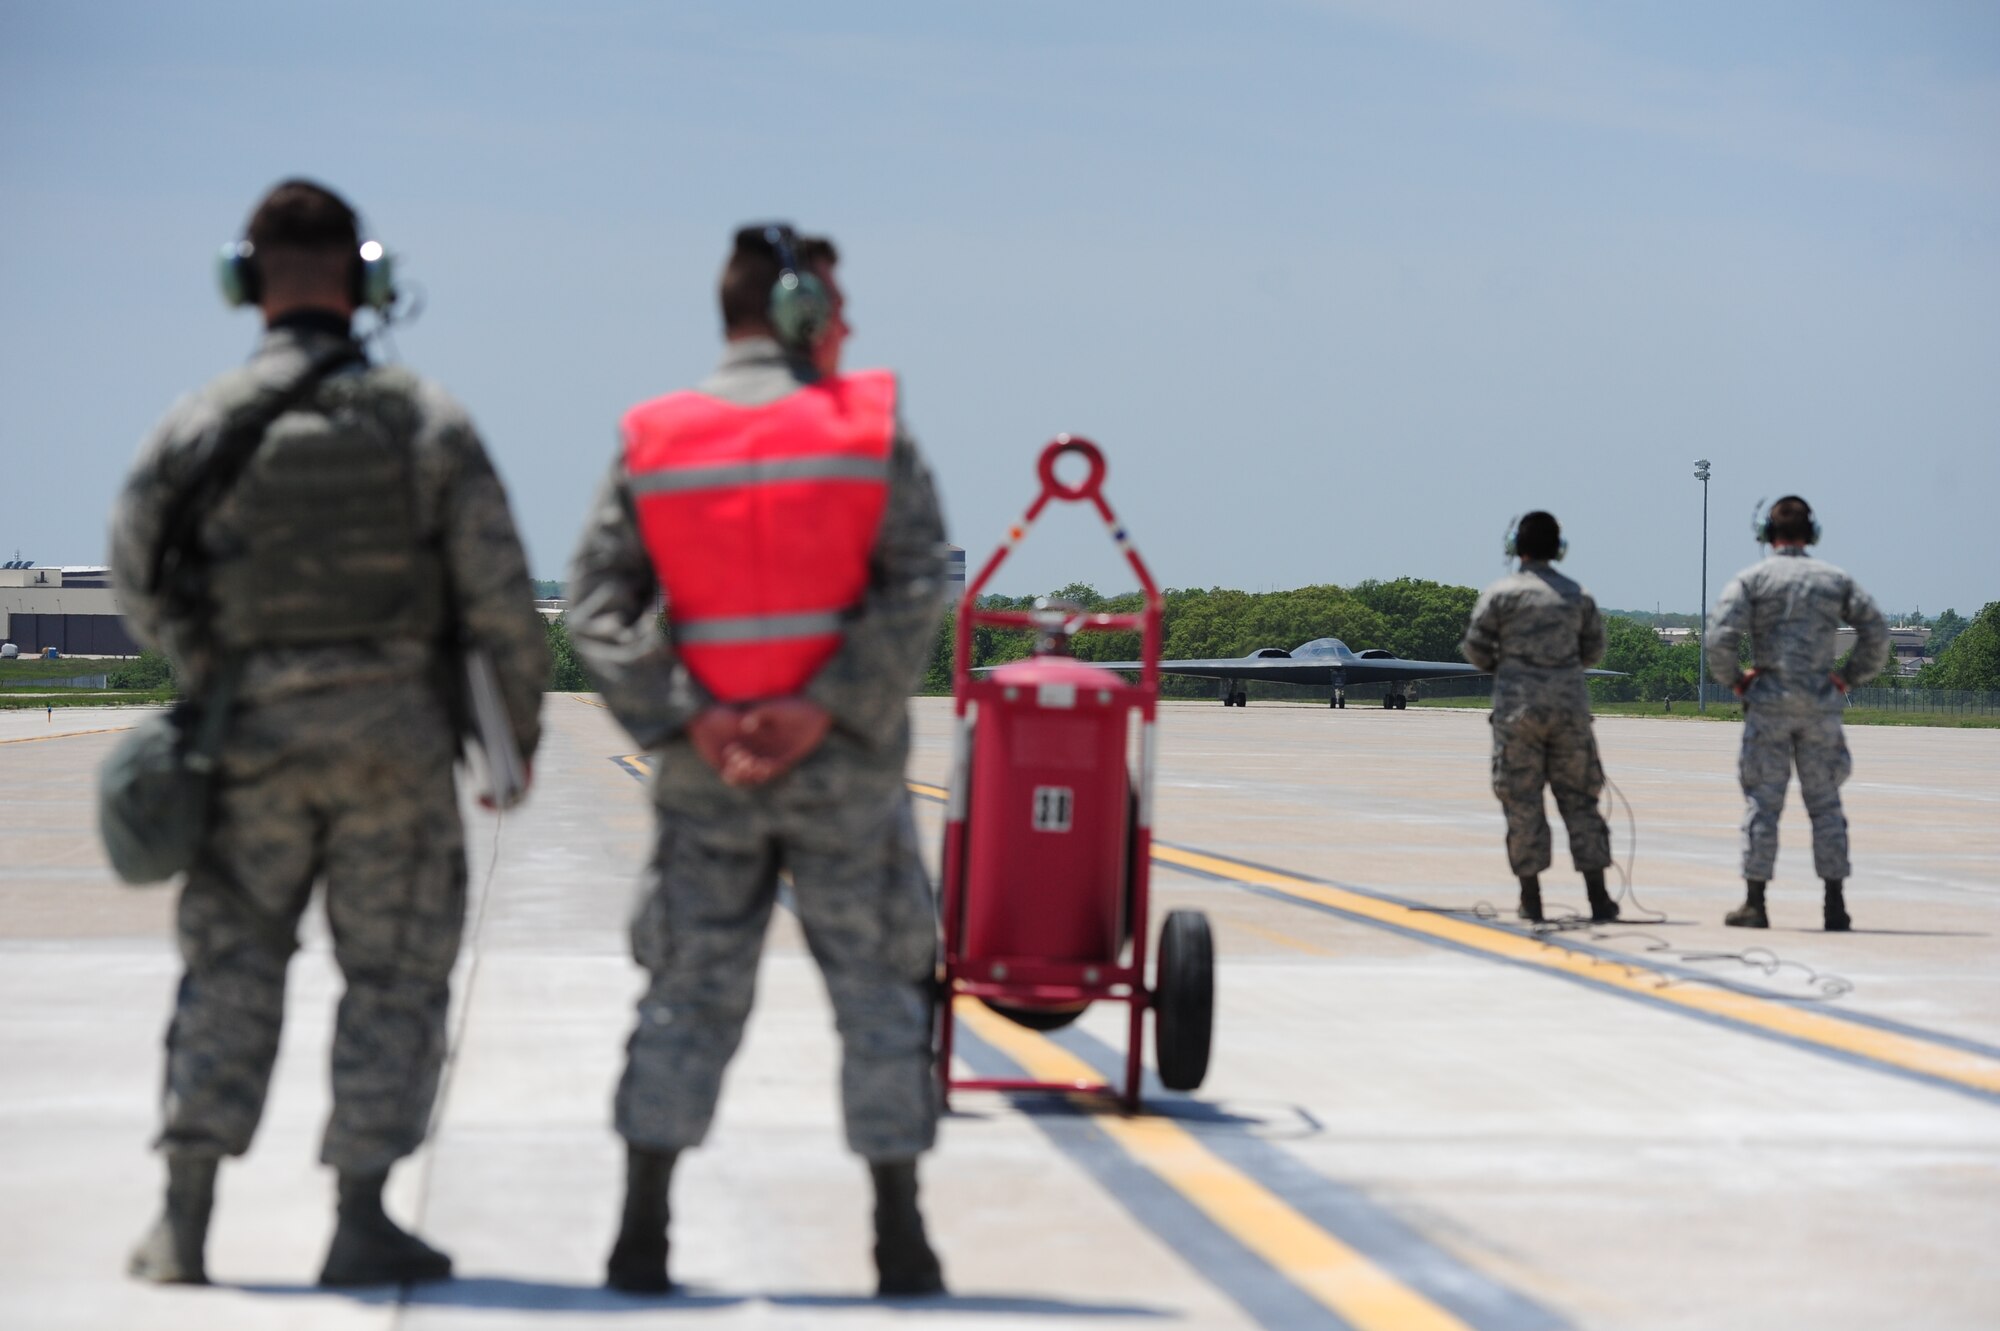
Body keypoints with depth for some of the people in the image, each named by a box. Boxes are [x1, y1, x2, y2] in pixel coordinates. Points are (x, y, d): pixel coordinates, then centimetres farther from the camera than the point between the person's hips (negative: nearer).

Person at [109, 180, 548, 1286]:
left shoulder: (200, 425, -4)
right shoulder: (426, 419, -4)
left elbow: (139, 582, -3)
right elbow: (499, 592, -4)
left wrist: (213, 680, 12)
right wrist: (520, 721, 7)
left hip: (251, 738, 1)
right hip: (395, 736, -1)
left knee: (229, 973, 11)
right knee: (394, 978, 7)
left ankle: (183, 1223, 7)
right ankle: (361, 1224, 4)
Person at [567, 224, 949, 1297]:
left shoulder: (650, 441, 3)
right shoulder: (872, 428, -3)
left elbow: (596, 609, -5)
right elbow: (915, 594, -13)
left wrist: (687, 722, -10)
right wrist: (823, 711, -15)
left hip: (704, 773, 2)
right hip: (844, 767, -2)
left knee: (686, 996, 9)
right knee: (877, 995, 7)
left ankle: (641, 1236, 7)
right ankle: (900, 1239, 8)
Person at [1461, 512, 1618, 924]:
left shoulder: (1500, 593, -4)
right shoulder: (1577, 596, 7)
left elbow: (1475, 647, -3)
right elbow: (1593, 651, 12)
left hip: (1517, 707, -2)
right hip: (1569, 705, 2)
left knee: (1522, 801, 3)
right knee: (1579, 800, 6)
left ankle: (1531, 900, 3)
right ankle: (1598, 897, 3)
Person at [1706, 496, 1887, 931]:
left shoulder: (1750, 579, -1)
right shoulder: (1835, 580, 8)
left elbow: (1720, 637, -13)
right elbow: (1876, 633, 4)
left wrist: (1734, 680, 1)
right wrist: (1849, 677, 11)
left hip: (1769, 701, -2)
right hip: (1820, 701, 2)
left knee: (1762, 801, 1)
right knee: (1825, 803, 7)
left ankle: (1755, 903, -1)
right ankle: (1835, 905, 4)